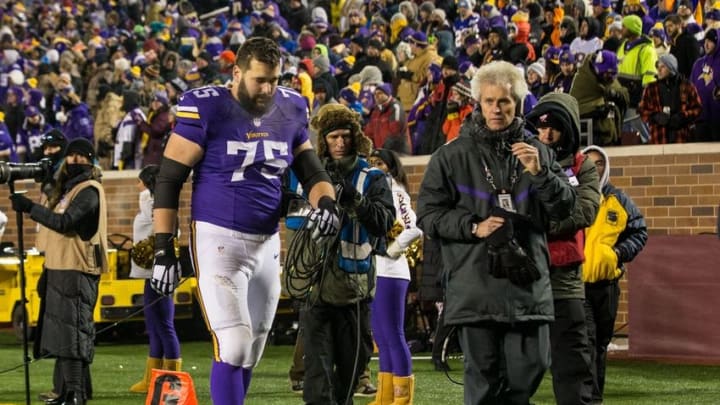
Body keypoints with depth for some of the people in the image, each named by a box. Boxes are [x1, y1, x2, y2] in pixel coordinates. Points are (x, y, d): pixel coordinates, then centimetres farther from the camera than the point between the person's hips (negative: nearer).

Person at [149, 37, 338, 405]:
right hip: (218, 239, -6)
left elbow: (312, 173, 15)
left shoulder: (289, 112, 6)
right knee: (233, 346, -15)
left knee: (250, 352, 10)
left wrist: (325, 202, -9)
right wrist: (163, 250, -11)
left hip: (267, 244, 6)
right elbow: (169, 180, -7)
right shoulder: (207, 110, -10)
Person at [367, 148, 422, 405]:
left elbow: (415, 228, -20)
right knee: (381, 337, 12)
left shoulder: (395, 193, -8)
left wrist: (393, 248, -13)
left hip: (389, 272, -9)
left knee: (393, 335, -7)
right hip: (371, 271, 9)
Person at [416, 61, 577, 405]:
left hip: (527, 284, 3)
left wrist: (538, 174, -10)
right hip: (475, 286, -3)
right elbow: (428, 214, 2)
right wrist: (474, 227, -11)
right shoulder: (453, 156, 3)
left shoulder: (536, 153, 11)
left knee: (530, 370, 3)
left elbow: (565, 208, 6)